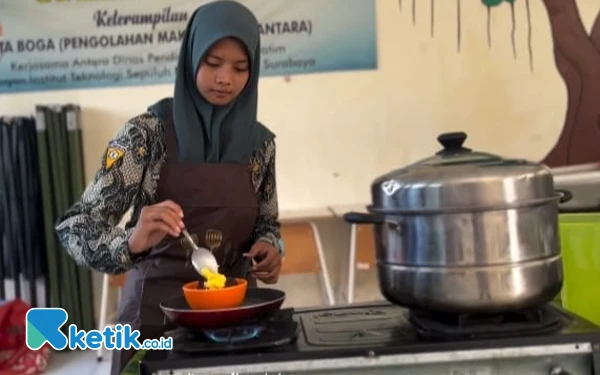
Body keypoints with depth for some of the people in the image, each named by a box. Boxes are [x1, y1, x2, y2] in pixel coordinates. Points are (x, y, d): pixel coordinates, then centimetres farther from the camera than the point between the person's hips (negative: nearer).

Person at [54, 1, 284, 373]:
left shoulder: (260, 141, -1)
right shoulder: (147, 133, -11)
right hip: (157, 309, -3)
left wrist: (269, 247, -10)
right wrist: (132, 242, -34)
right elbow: (75, 227, -14)